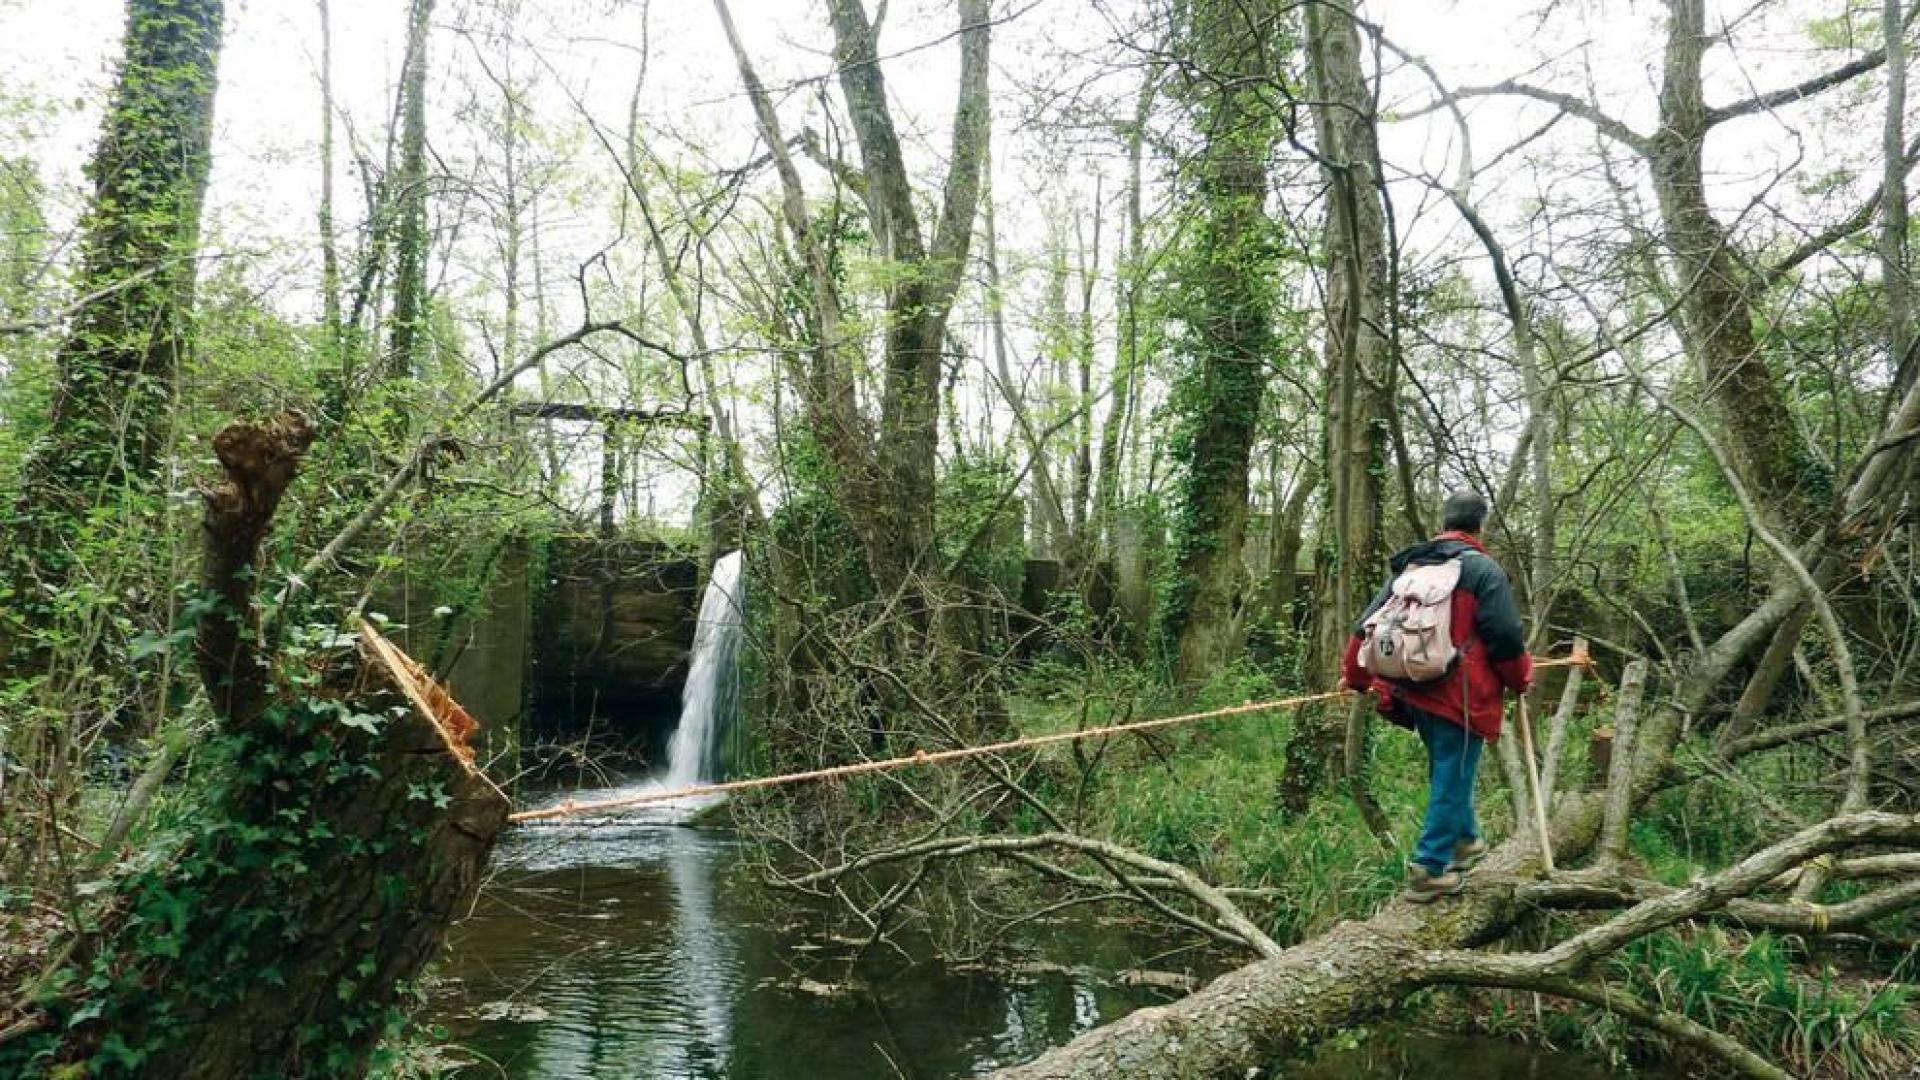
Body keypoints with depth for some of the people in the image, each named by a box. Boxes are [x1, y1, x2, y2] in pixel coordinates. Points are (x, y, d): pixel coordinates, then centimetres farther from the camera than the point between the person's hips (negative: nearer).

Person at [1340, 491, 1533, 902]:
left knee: (1446, 771, 24)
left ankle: (1465, 841, 39)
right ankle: (1430, 869, 4)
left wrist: (1354, 676, 21)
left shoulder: (1407, 566, 10)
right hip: (1460, 695, -6)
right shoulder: (1482, 568, -9)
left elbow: (1368, 624, 12)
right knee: (1452, 779, 2)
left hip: (1414, 692, 6)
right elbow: (1506, 636, -12)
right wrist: (1521, 679, 6)